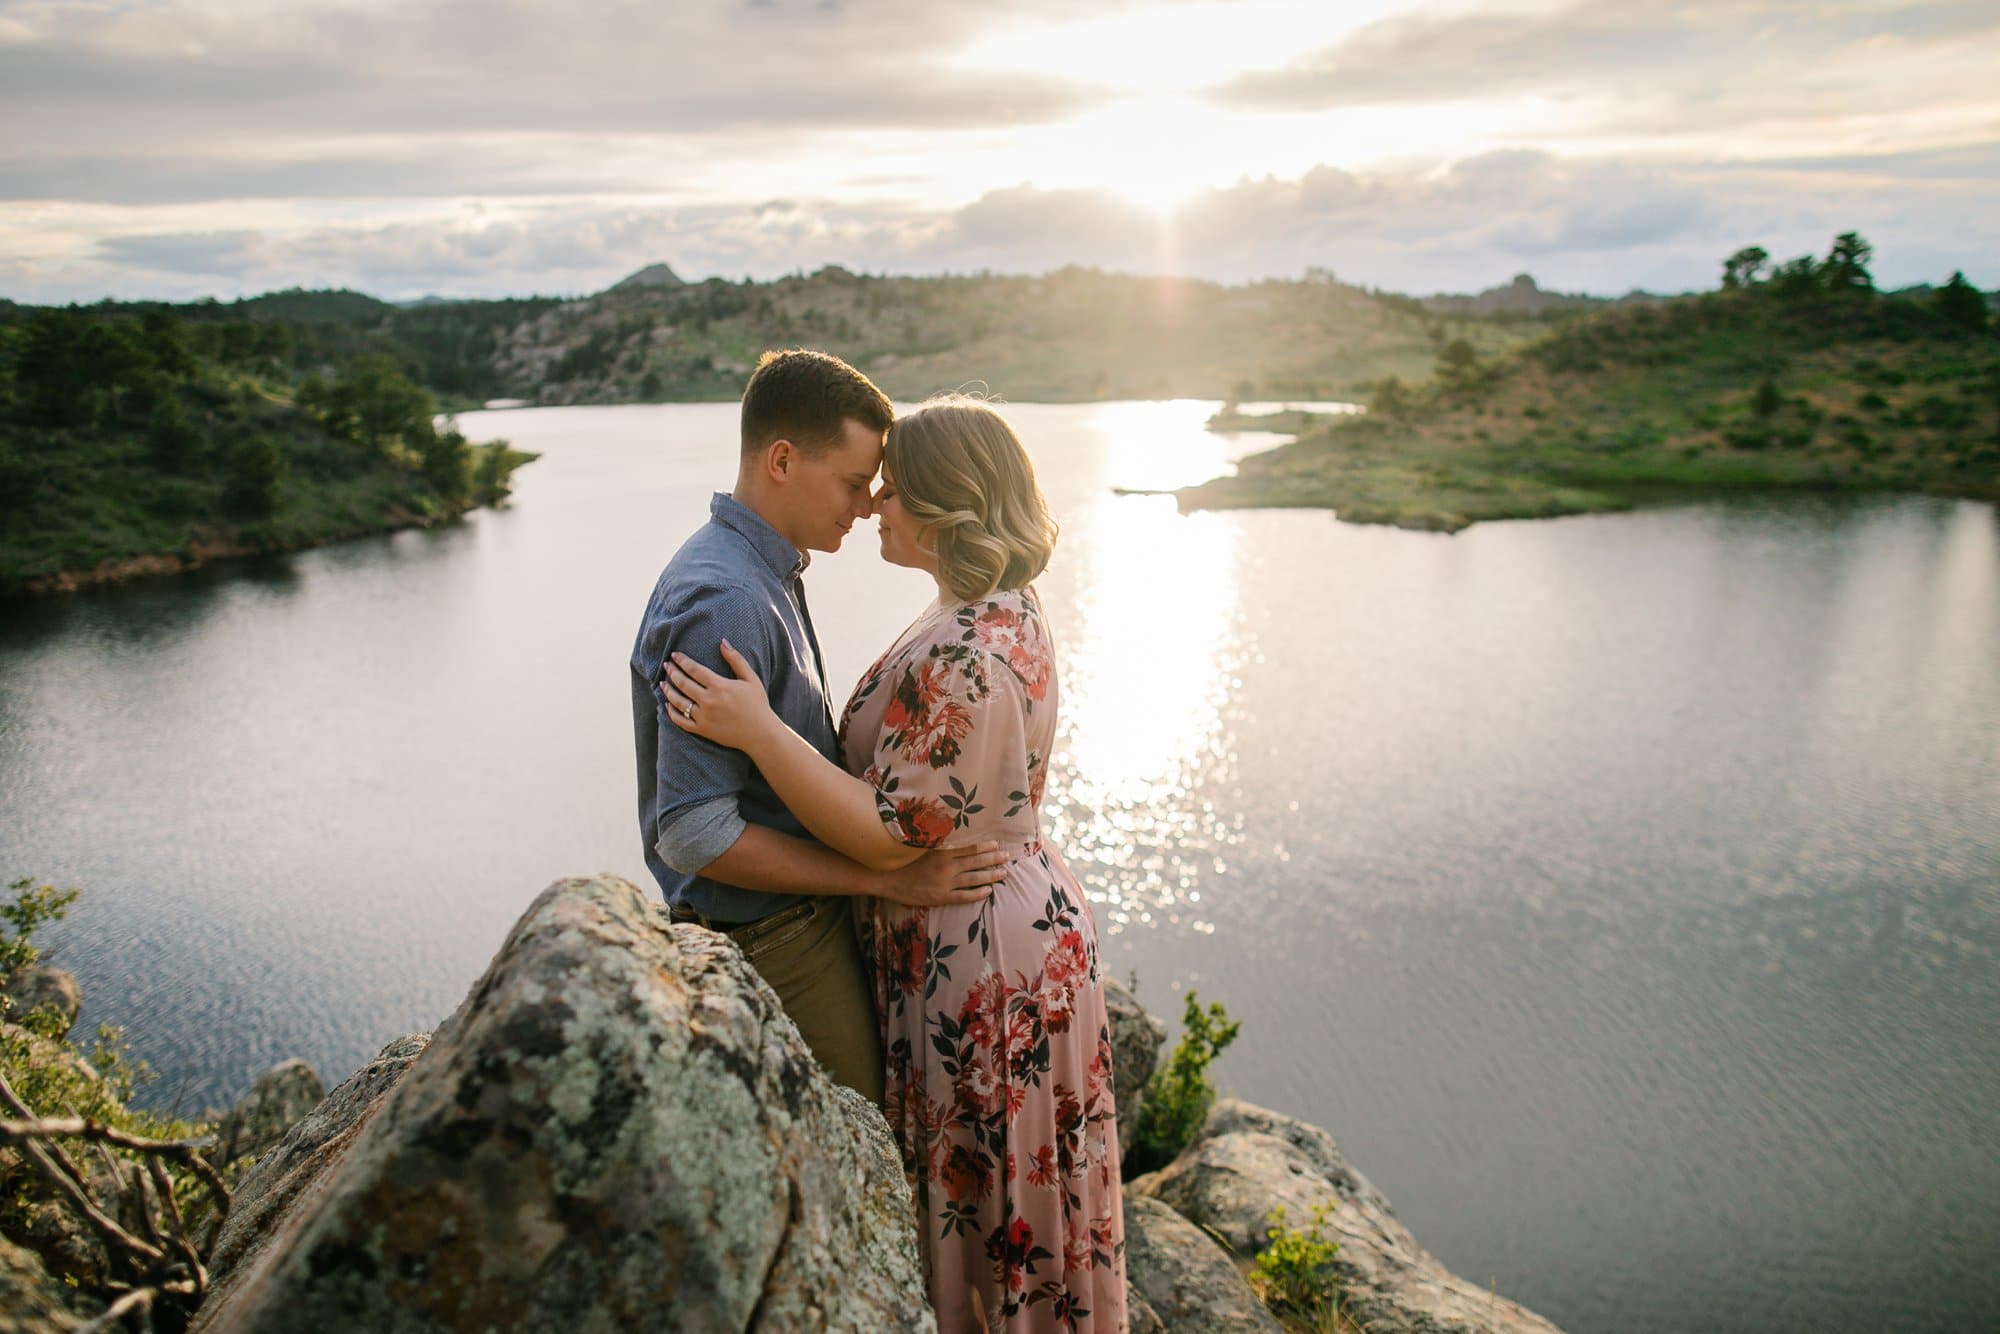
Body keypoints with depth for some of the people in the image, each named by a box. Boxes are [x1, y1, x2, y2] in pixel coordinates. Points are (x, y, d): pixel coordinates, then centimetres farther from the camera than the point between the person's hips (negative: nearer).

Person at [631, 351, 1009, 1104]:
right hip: (777, 949, -10)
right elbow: (695, 834, -27)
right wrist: (888, 878, -22)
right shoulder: (724, 603, -25)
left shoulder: (762, 575, 8)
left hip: (804, 922, 10)